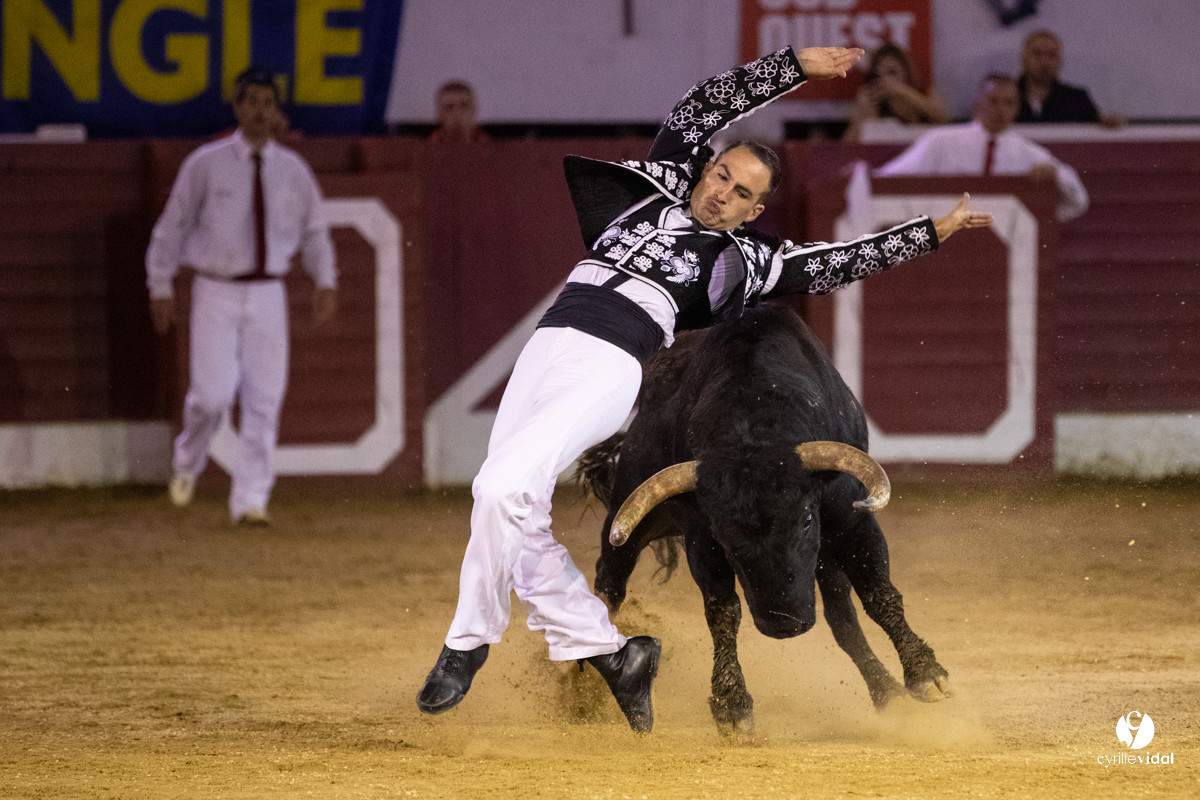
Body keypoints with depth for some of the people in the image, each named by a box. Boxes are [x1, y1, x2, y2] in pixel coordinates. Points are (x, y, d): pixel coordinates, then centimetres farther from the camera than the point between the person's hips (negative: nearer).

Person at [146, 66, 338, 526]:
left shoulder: (293, 170, 7)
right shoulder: (205, 164, -2)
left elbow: (314, 230, 15)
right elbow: (172, 225, 3)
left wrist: (326, 283, 1)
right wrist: (161, 289, 1)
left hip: (267, 295, 3)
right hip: (216, 293, -3)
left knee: (265, 400, -3)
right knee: (213, 394, -12)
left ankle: (250, 501, 2)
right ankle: (187, 463, 19)